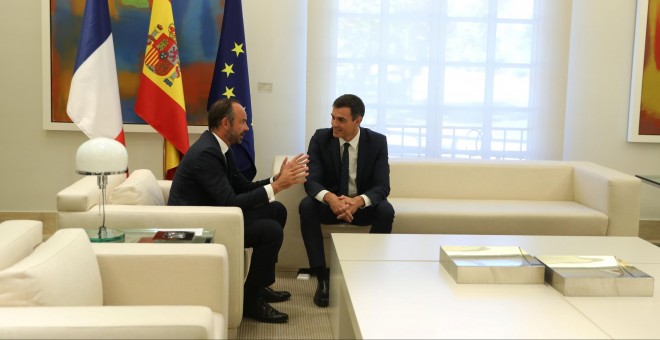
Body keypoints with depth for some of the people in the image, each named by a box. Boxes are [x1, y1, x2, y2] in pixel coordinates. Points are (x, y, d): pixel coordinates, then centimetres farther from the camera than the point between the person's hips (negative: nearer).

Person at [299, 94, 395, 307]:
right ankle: (321, 277, -28)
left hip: (362, 204, 0)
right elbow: (311, 180, -18)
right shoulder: (320, 138, -10)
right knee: (306, 206, -31)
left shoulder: (377, 142, -11)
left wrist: (358, 201, -40)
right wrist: (330, 198, -42)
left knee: (386, 210, -31)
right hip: (330, 202, 0)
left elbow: (382, 186, -16)